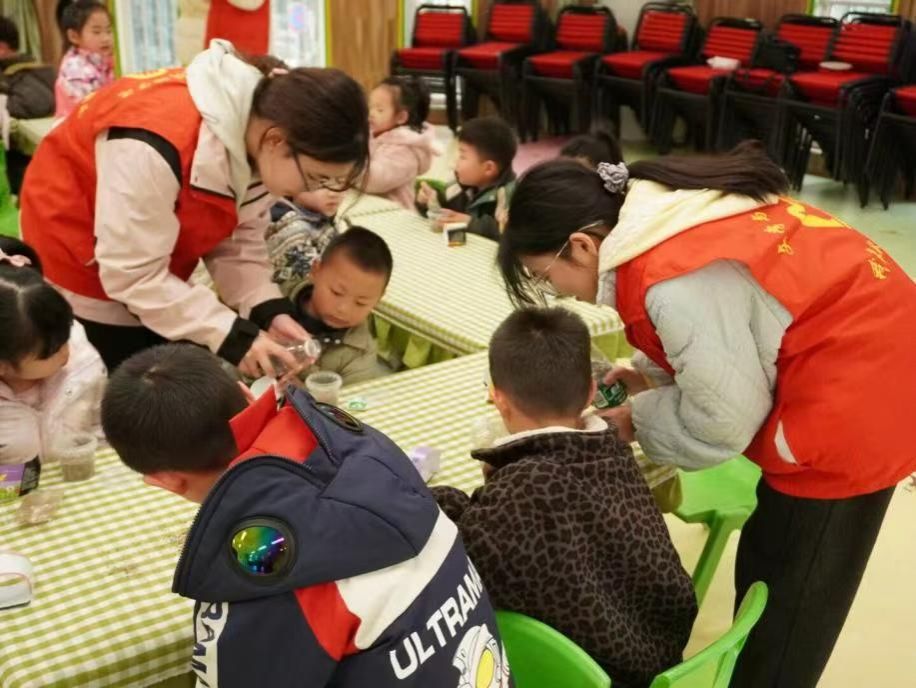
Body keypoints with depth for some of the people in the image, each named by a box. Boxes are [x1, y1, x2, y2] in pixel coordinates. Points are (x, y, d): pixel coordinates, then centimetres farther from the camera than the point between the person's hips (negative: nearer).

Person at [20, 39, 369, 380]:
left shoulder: (260, 125, -16)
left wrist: (268, 310, -23)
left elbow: (238, 237, -9)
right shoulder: (160, 144, -40)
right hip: (81, 255, -6)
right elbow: (132, 274, -33)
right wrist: (230, 335, -35)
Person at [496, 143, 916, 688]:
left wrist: (638, 419, -3)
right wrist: (651, 377, 7)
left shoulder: (675, 282, -28)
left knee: (789, 605, 6)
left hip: (855, 394, -9)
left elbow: (722, 422, -19)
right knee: (771, 570, 21)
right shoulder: (658, 215, 2)